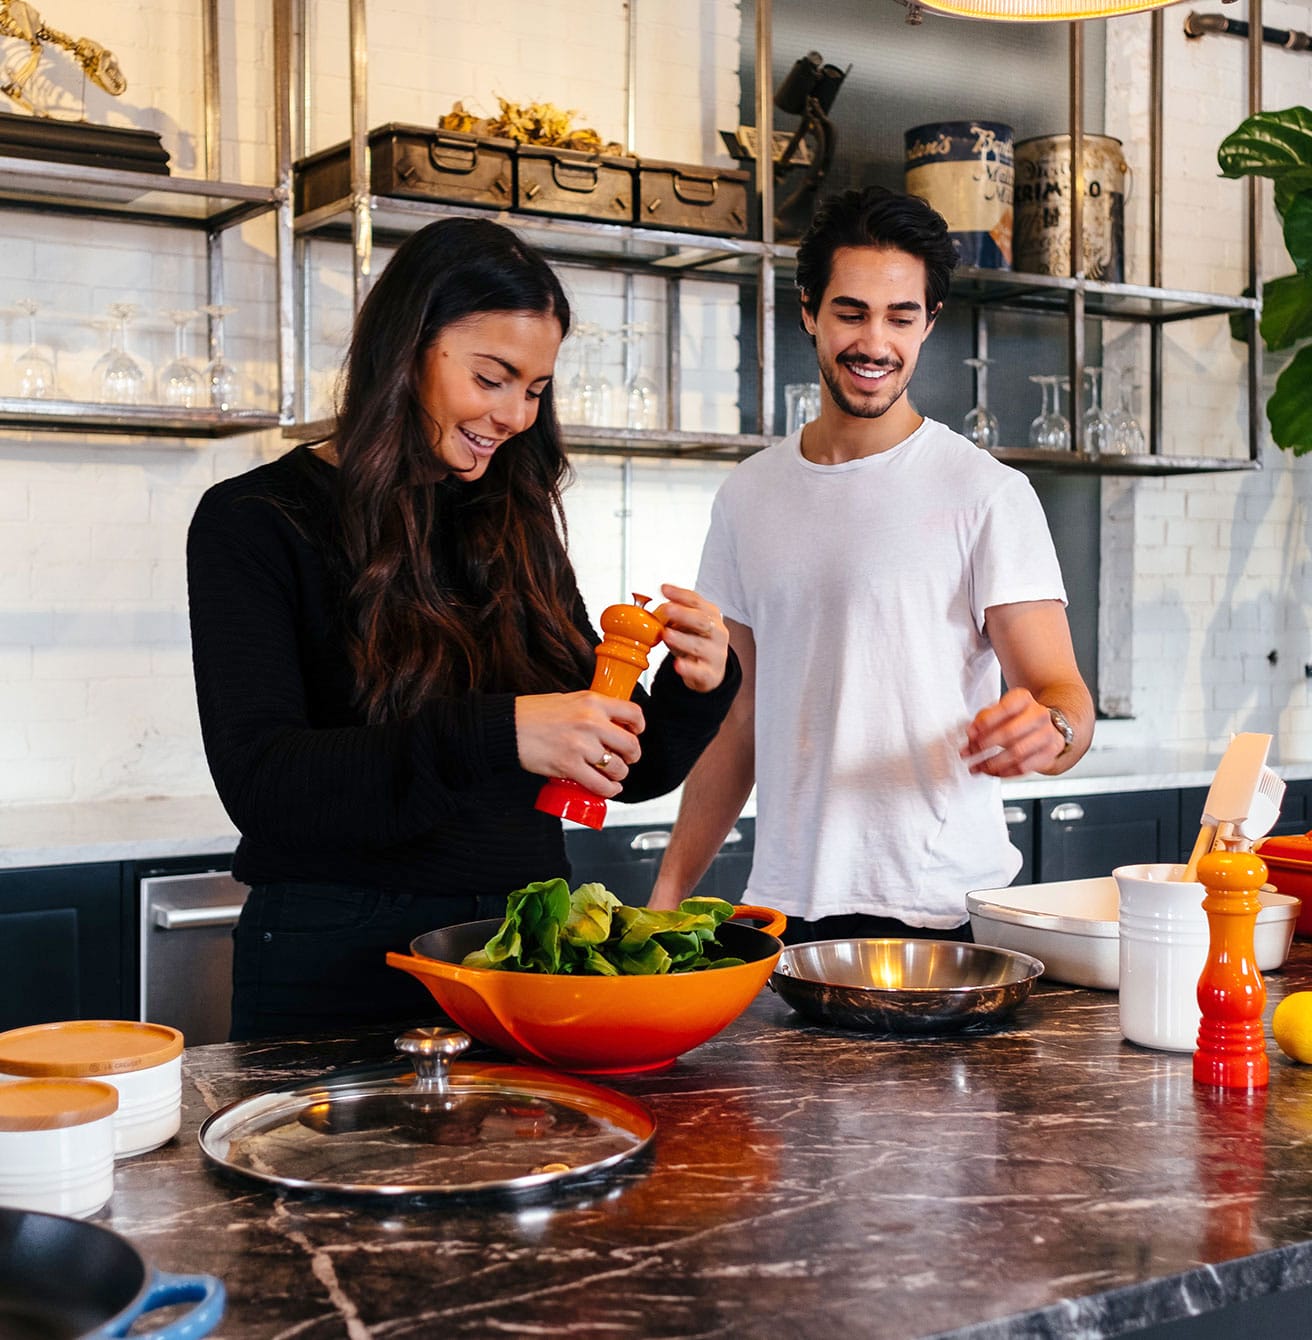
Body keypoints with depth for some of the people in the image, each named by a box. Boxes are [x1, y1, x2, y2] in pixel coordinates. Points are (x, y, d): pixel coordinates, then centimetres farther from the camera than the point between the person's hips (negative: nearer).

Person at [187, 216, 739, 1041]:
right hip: (340, 967, -5)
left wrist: (698, 686, -10)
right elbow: (258, 779, -20)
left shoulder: (516, 527, 9)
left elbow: (628, 769, 12)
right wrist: (495, 736, -31)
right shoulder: (258, 523, -6)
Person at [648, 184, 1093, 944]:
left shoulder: (987, 493, -5)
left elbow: (1063, 695, -10)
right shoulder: (749, 497, 10)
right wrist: (667, 895, 8)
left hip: (941, 913, -4)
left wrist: (1048, 729, -34)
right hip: (781, 909, 4)